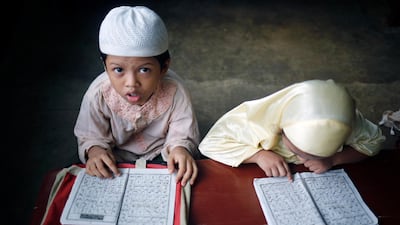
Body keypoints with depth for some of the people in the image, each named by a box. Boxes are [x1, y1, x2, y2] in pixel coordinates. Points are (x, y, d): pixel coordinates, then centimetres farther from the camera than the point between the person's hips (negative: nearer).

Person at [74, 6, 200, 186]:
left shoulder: (175, 92, -28)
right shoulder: (98, 94, -25)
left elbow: (181, 135, -18)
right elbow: (90, 136, -9)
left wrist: (179, 149, -41)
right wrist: (94, 150, -32)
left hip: (160, 155, 0)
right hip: (116, 159, 0)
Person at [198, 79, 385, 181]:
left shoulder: (348, 122, -26)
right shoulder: (254, 118, -34)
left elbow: (374, 140, -6)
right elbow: (211, 143, -23)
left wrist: (333, 160, -24)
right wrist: (259, 154, -36)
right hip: (262, 180, -5)